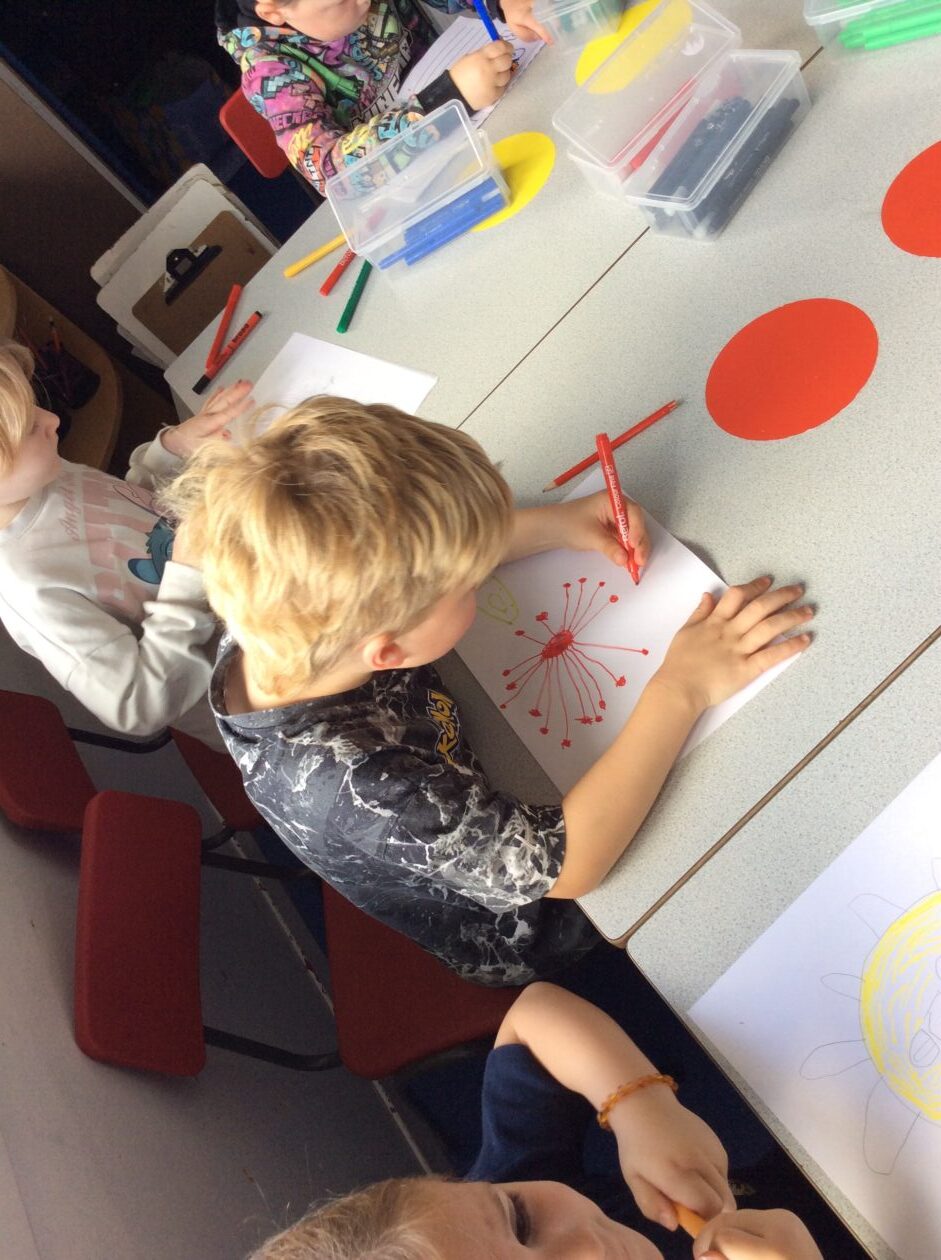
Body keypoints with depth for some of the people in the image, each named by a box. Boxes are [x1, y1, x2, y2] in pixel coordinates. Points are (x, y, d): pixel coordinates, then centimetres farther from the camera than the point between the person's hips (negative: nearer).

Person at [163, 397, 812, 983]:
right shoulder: (356, 785, -46)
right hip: (518, 937, -6)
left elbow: (367, 556, -5)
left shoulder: (268, 623, -25)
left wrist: (554, 524, -13)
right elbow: (565, 862, -38)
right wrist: (681, 690, -36)